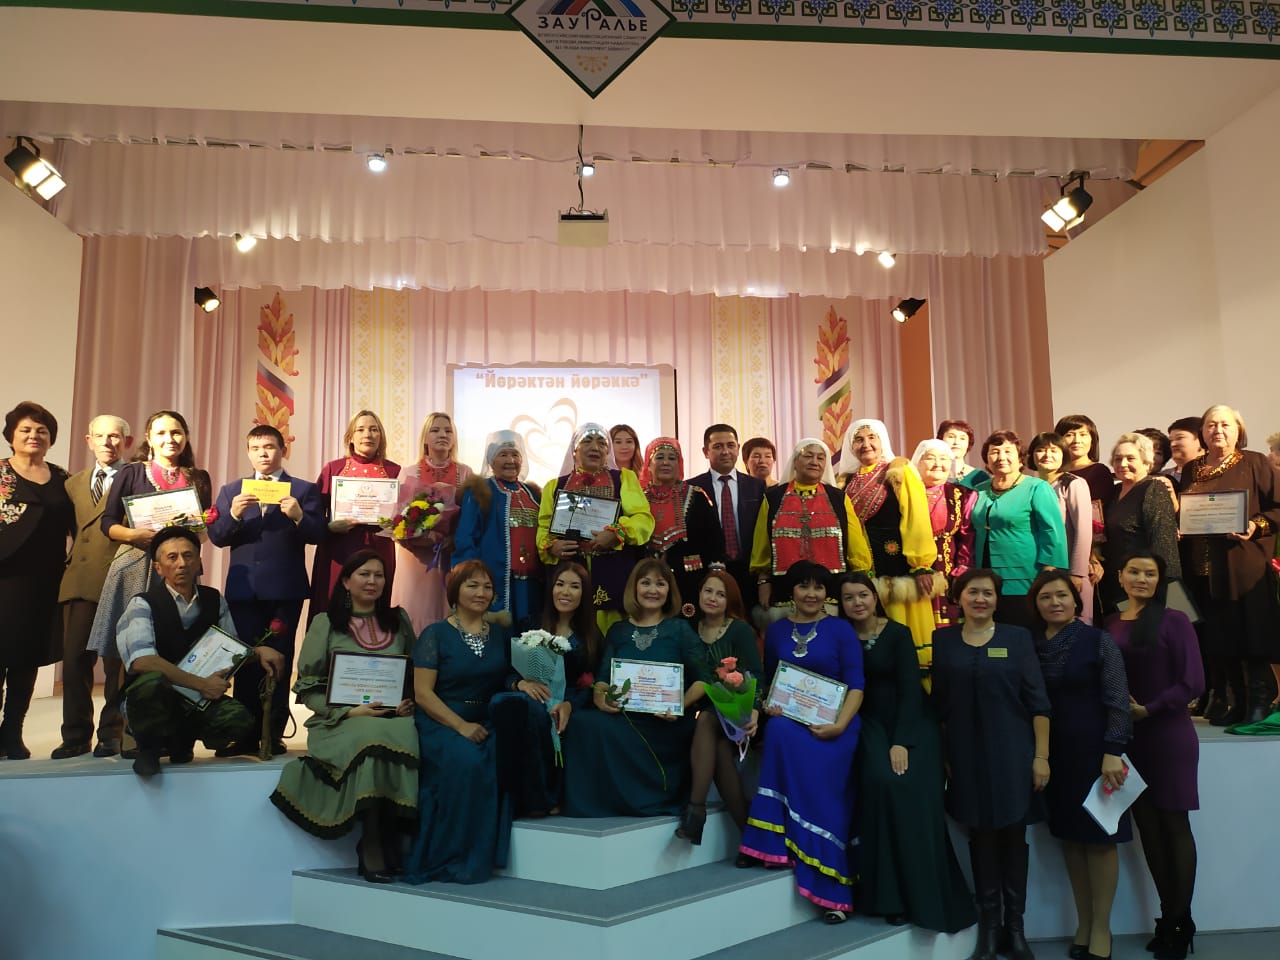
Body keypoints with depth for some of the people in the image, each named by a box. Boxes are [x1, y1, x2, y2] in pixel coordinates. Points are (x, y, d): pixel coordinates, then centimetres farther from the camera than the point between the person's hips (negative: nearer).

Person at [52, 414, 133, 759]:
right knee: (75, 660, 5)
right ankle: (76, 735, 14)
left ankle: (112, 733, 12)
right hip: (79, 583, 5)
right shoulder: (74, 483, 21)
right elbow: (74, 531, 22)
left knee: (117, 662, 1)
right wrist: (71, 562, 9)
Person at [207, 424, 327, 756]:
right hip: (243, 589, 3)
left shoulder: (303, 490, 6)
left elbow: (318, 535, -4)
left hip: (285, 589, -2)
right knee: (245, 661, 4)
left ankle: (274, 733, 8)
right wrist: (233, 514, -14)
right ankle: (245, 734, 11)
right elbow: (216, 537, 4)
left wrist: (299, 516, -22)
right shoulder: (231, 491, 15)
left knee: (279, 660, 0)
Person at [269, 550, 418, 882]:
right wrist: (350, 712, -11)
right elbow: (307, 688, 3)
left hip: (395, 719, 3)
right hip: (340, 723, -2)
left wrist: (410, 704, -3)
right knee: (373, 738, -37)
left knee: (412, 739, -33)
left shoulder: (399, 621, 18)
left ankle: (395, 840, -23)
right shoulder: (326, 624, 8)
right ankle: (371, 850, -25)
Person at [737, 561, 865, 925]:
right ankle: (772, 842, -23)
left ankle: (832, 885, -14)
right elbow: (769, 680, 18)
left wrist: (839, 725, -16)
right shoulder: (776, 630, 12)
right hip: (789, 721, 3)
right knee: (778, 731, -32)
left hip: (832, 724, -2)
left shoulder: (841, 630, 2)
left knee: (819, 785, -26)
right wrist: (768, 706, -2)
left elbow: (856, 685, -3)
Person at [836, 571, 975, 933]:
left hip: (912, 724, -1)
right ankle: (893, 896, -15)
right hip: (872, 725, 1)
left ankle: (926, 896, -5)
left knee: (915, 797, -19)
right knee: (882, 783, -24)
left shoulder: (898, 633, -5)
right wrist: (882, 741, -10)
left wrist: (901, 743, -19)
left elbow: (910, 689, -10)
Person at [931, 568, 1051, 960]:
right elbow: (938, 703, 5)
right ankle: (988, 926, 16)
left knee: (1013, 837, 5)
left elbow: (1038, 701, -3)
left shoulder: (1017, 637, 0)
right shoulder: (942, 639, 4)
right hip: (966, 755, 1)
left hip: (1012, 752, -1)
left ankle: (1014, 925, 16)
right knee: (980, 836, 7)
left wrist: (1041, 755, -8)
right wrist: (942, 755, 2)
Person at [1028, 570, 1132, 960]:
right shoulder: (1031, 644, 3)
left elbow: (1117, 701, -10)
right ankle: (1082, 923, 21)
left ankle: (1101, 929, 12)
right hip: (1054, 753, 4)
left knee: (1099, 837, 3)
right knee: (1070, 836, 10)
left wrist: (1113, 752, -17)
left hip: (1093, 750, -4)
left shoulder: (1099, 641, -7)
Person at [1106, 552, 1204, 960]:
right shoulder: (1110, 625, 6)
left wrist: (1148, 710, -12)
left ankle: (1180, 922, 12)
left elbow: (1192, 681, -10)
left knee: (1174, 825, 2)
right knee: (1147, 825, 8)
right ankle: (1168, 917, 19)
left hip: (1168, 736, -4)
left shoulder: (1174, 621, -6)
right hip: (1128, 739, 4)